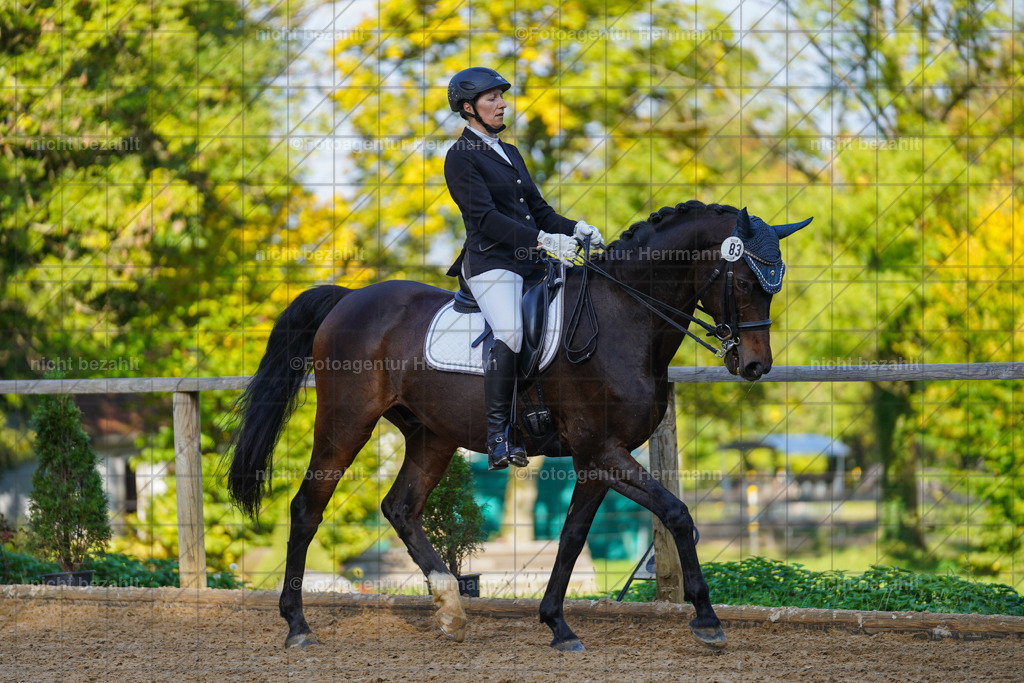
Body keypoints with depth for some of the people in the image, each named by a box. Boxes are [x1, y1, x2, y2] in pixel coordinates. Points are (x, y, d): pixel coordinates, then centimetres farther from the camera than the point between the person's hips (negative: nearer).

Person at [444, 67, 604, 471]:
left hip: (527, 262, 9)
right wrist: (543, 240, -23)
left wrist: (573, 229, 2)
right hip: (491, 263, -9)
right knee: (509, 334, -31)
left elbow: (537, 209, 22)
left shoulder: (509, 153, 23)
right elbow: (486, 216, -15)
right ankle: (497, 441, -35)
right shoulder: (461, 158, -3)